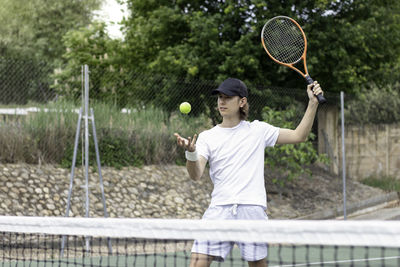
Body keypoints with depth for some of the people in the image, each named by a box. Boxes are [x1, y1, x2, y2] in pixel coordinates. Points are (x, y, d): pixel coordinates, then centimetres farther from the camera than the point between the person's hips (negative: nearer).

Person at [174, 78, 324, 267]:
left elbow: (298, 135, 13)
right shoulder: (207, 137, 10)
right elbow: (196, 175, -4)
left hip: (253, 209, 0)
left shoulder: (258, 130, 12)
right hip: (219, 209, 0)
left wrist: (313, 103, 5)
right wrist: (191, 152, -25)